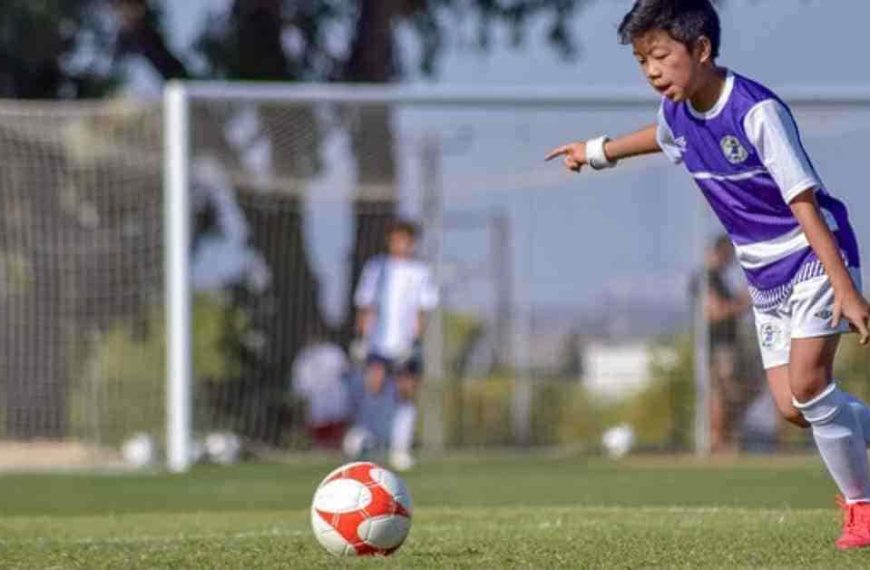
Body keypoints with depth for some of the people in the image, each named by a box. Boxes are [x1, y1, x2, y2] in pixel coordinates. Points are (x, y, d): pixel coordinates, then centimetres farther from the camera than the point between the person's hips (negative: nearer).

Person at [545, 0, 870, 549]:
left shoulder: (756, 112, -26)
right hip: (765, 274, 8)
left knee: (806, 382, -21)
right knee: (791, 405, 0)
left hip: (814, 255, -8)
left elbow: (803, 201, -29)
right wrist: (598, 151, 40)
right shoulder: (677, 113, -3)